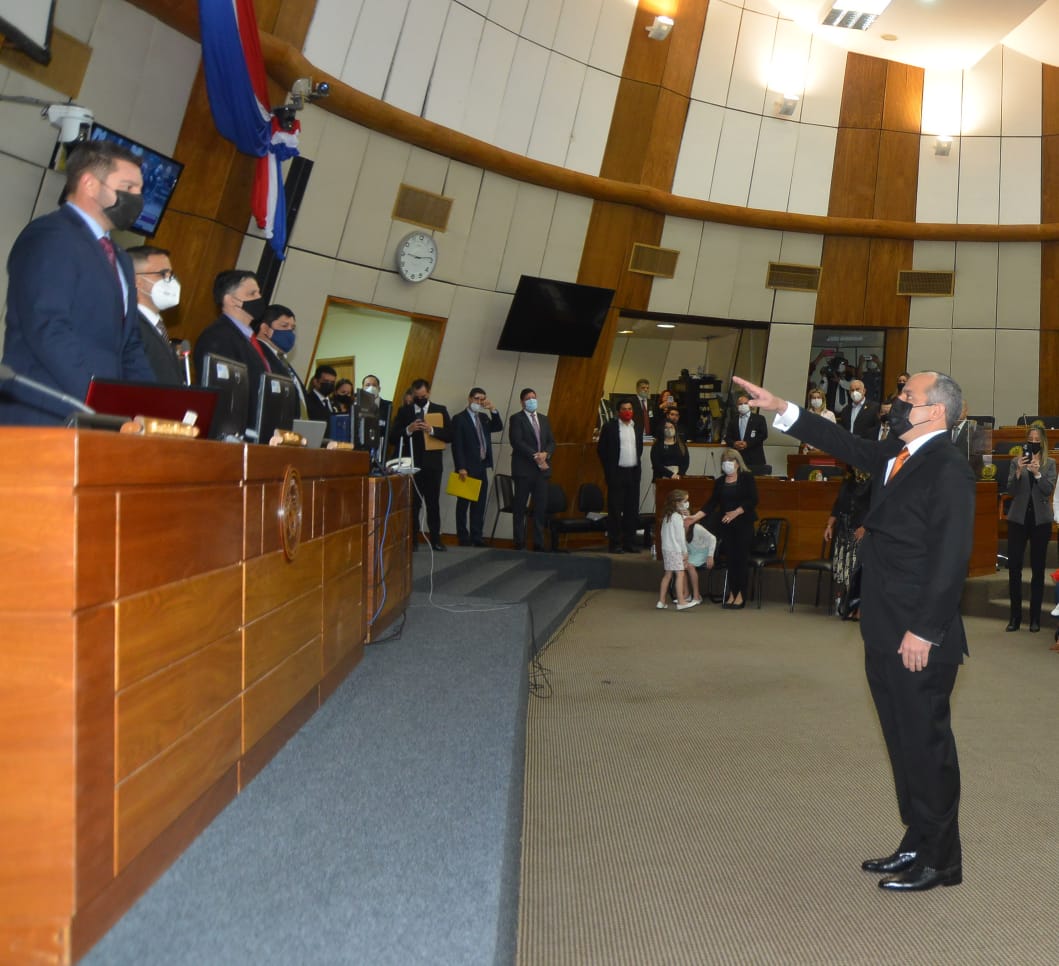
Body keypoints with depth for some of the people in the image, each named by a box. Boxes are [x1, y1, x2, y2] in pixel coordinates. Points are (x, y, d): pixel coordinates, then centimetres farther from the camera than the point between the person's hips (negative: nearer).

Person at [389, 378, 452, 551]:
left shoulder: (440, 410, 7)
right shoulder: (404, 411, 6)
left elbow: (449, 436, -2)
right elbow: (393, 437, -1)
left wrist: (432, 430, -16)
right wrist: (408, 430, -17)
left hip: (432, 465, 0)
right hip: (411, 464, 0)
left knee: (433, 503, 5)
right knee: (413, 503, 3)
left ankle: (435, 538, 12)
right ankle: (412, 540, 9)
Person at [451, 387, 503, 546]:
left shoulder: (484, 417, 15)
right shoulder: (459, 418, -6)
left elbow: (499, 428, 5)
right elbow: (456, 445, -11)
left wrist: (493, 410, -6)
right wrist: (461, 468, -17)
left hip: (482, 467, 6)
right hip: (467, 468, -6)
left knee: (480, 504, 7)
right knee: (464, 503, 2)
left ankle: (476, 536, 12)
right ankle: (463, 537, 7)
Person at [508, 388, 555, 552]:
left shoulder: (544, 419, 18)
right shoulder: (516, 418, 0)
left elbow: (551, 441, 13)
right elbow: (516, 441, -12)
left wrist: (545, 454, -8)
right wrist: (535, 456, -16)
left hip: (542, 469, 5)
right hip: (524, 469, -5)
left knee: (541, 508, 3)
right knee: (520, 508, 0)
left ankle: (539, 544, 8)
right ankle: (519, 543, 4)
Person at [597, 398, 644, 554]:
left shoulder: (638, 427, 11)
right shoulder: (610, 427, -4)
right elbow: (601, 449, -1)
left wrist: (636, 461, 14)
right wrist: (609, 467, -1)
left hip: (633, 472, 5)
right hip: (616, 473, -5)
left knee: (632, 509, 6)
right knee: (615, 510, -2)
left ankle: (629, 543, 13)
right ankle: (615, 544, 2)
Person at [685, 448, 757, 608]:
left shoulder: (747, 478, -2)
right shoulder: (719, 482, 10)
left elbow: (753, 500, -10)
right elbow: (712, 503, 7)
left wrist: (735, 512, -18)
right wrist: (695, 517, -3)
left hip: (744, 524, -4)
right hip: (726, 525, 4)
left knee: (741, 558, -3)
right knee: (730, 558, 5)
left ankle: (740, 595, 5)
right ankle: (732, 593, 12)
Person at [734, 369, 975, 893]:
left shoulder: (949, 469, -16)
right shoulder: (893, 455, 11)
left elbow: (950, 556, -20)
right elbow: (844, 443, 23)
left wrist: (924, 631, -21)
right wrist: (780, 409, 18)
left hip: (920, 639, -9)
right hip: (884, 635, 9)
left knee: (927, 744, 3)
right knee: (904, 743, 17)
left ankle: (939, 861, 19)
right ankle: (916, 844, 31)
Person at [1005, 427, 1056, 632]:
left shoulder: (1049, 463, 4)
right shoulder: (1016, 462, 4)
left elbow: (1049, 489, -8)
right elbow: (1010, 491, -3)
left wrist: (1037, 473, -24)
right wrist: (1018, 471, -19)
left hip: (1040, 520, 0)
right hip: (1018, 519, 0)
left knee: (1038, 569, 4)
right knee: (1014, 567, -3)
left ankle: (1035, 617, 10)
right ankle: (1015, 616, 4)